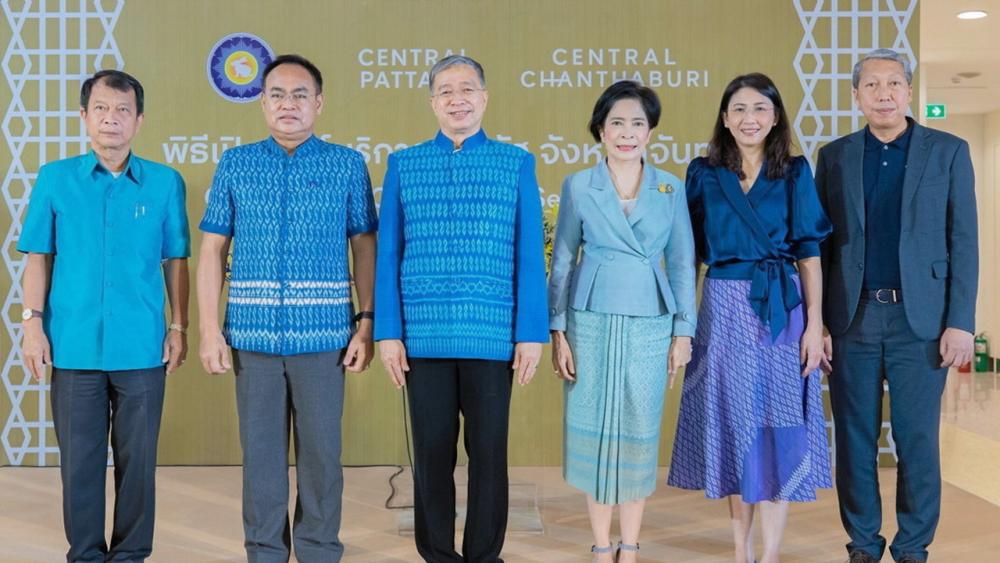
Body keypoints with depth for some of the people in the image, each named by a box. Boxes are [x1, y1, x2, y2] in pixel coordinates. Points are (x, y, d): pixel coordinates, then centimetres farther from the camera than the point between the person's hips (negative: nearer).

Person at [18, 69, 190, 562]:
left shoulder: (165, 182, 2)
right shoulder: (55, 179, 3)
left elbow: (176, 261, 6)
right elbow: (39, 258, 6)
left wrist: (178, 327, 3)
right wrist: (33, 324, -1)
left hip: (142, 348, 0)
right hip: (73, 346, 1)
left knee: (137, 458, 8)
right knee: (80, 457, 8)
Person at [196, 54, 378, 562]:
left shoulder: (347, 165, 4)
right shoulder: (235, 165, 7)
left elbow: (365, 247, 4)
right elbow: (213, 251, 6)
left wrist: (366, 324, -4)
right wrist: (209, 330, -1)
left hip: (323, 336, -1)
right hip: (252, 335, 1)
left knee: (320, 451, 4)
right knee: (260, 450, 8)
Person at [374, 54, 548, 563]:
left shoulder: (516, 164, 4)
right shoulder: (403, 165, 6)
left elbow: (530, 257, 2)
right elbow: (388, 256, 5)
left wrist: (532, 334, -3)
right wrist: (388, 333, -1)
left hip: (492, 337, 0)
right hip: (423, 337, 1)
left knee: (489, 451, 6)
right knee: (432, 453, 8)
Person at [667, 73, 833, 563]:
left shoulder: (795, 173, 3)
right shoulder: (703, 173, 6)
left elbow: (809, 255, 0)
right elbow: (691, 252, 7)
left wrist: (814, 324, -6)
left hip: (782, 311, -1)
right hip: (725, 310, 1)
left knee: (777, 426, -1)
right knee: (733, 421, 6)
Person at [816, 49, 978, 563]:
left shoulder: (948, 152, 3)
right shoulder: (834, 156, 7)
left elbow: (963, 242, 0)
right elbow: (821, 242, 6)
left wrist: (960, 322, -7)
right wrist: (816, 321, 0)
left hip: (920, 319, -1)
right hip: (853, 318, 2)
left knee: (917, 440, 4)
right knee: (854, 440, 7)